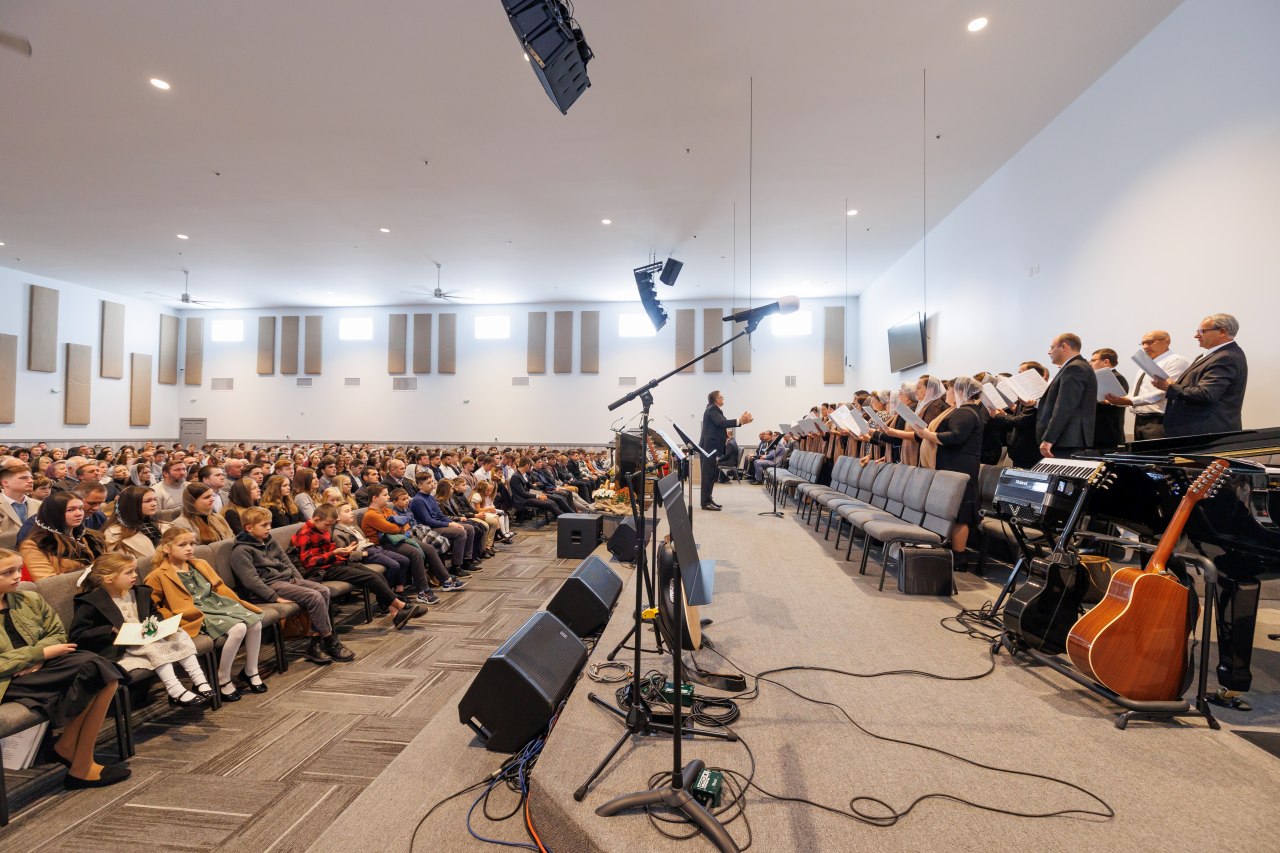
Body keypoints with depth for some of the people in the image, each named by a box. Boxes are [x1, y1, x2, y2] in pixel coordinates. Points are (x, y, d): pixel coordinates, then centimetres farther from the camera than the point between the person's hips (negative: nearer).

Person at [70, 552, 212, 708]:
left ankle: (200, 682, -15)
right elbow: (77, 636, -13)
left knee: (180, 635, -11)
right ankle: (175, 692, -33)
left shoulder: (140, 593, 10)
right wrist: (113, 631, -21)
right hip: (120, 648, -7)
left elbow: (153, 614, 25)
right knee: (153, 647, -31)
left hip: (146, 637, 7)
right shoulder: (90, 603, -10)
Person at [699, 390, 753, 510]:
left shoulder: (714, 410, 18)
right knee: (708, 474, -9)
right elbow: (722, 423, -28)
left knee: (711, 474, 12)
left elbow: (723, 423, 13)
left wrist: (741, 421, 6)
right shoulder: (712, 410, -13)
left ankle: (708, 499, 17)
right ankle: (705, 502, -7)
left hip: (712, 447, 10)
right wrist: (739, 421, -33)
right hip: (709, 447, -10)